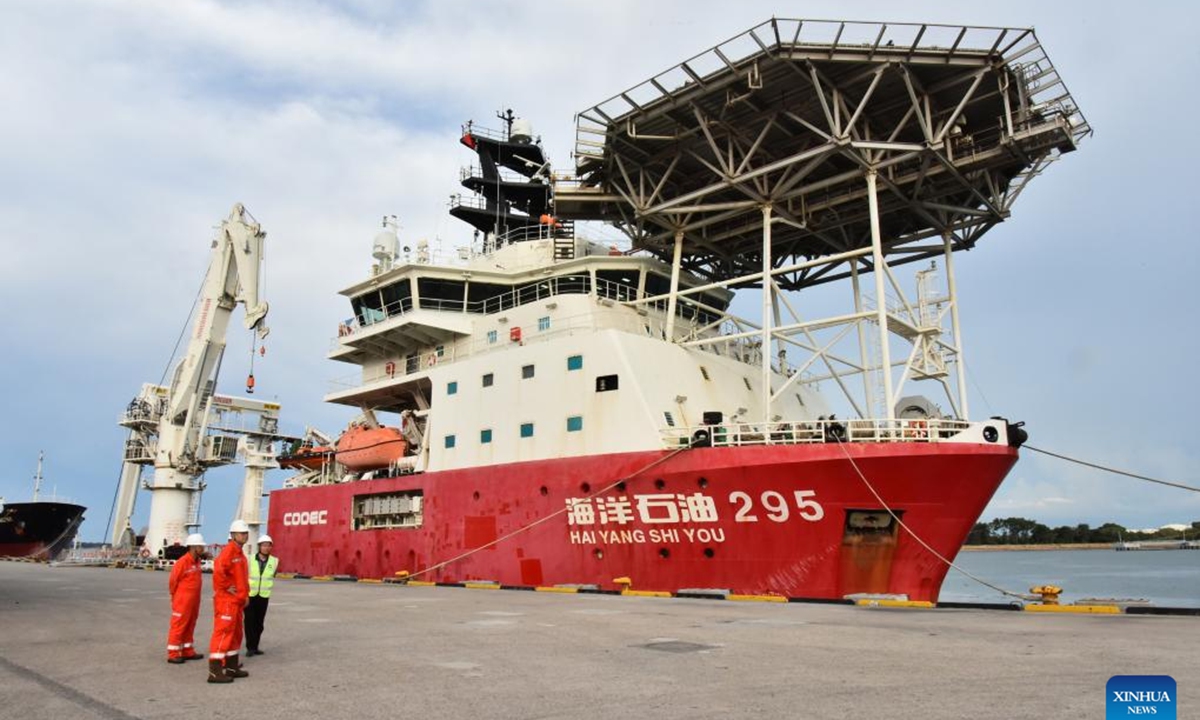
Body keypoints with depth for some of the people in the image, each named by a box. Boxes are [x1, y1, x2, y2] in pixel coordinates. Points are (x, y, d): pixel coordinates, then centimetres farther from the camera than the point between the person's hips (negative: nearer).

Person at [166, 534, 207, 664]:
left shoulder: (197, 561, 7)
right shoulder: (182, 562, -19)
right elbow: (173, 581, -10)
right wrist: (176, 596, 2)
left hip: (193, 601, 8)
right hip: (182, 602, -8)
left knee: (189, 627, 14)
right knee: (178, 627, -1)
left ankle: (187, 651, 23)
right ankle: (173, 654, 7)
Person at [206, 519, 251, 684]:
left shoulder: (240, 553, 16)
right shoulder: (229, 550, -15)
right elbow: (218, 570, -32)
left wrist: (245, 594, 19)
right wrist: (227, 587, -21)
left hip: (236, 601, 10)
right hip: (226, 601, -10)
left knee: (235, 634, 16)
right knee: (223, 633, -8)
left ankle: (232, 667, 25)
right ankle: (215, 671, -5)